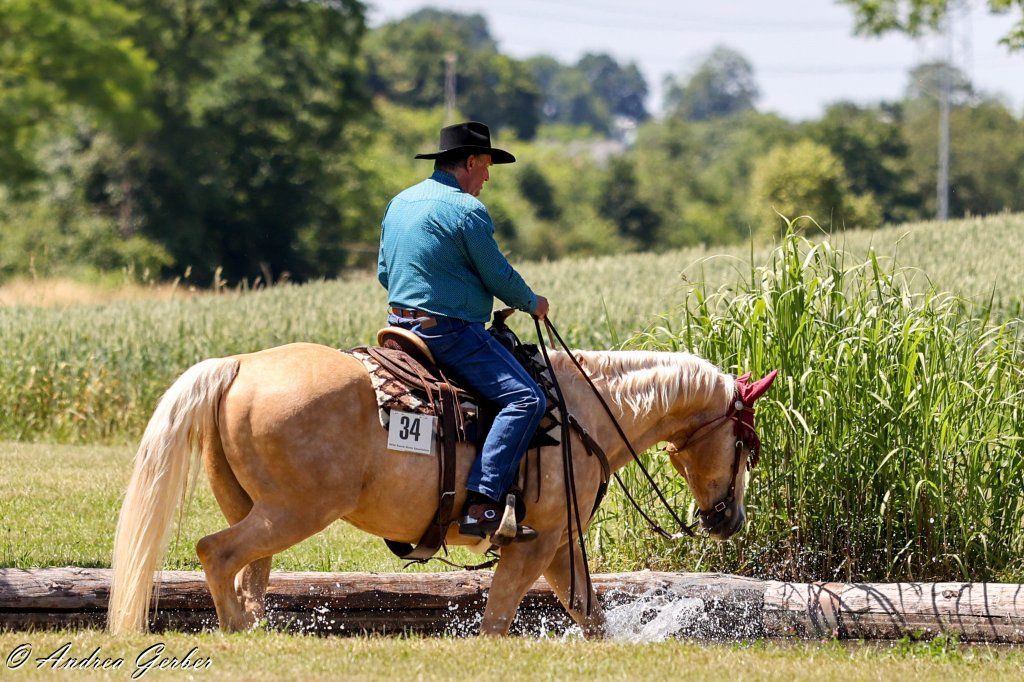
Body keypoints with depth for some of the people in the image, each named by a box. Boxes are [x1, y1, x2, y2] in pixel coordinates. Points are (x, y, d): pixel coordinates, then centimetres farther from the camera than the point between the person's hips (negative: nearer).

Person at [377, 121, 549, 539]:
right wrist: (532, 303, 10)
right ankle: (481, 504, -30)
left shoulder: (400, 203, 14)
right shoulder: (467, 210, -12)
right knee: (525, 398, -17)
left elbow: (384, 272, 22)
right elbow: (500, 277, -9)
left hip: (402, 327, 10)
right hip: (450, 330, -10)